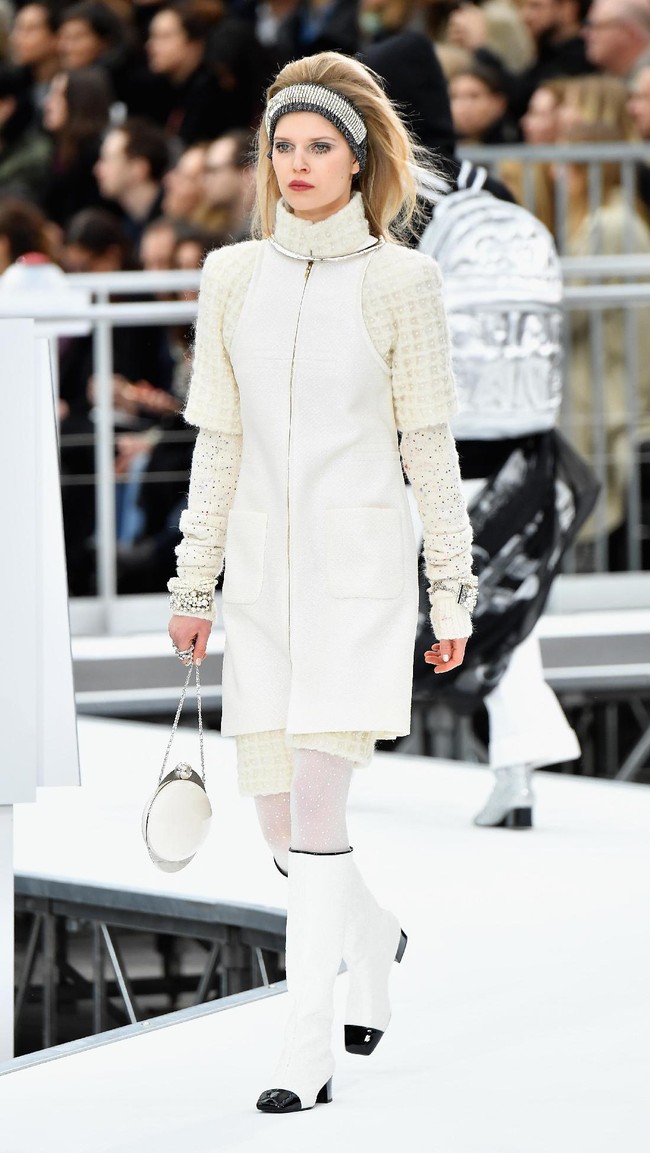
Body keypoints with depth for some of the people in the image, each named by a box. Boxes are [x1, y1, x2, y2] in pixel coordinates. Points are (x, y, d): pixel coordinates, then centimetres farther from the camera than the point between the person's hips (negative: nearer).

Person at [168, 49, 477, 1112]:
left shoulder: (398, 279, -3)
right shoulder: (233, 277, 8)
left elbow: (430, 445, -1)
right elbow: (217, 442, 12)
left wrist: (454, 592, -2)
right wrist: (192, 585, 11)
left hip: (361, 564, -4)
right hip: (263, 571, 5)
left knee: (316, 798, -13)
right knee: (278, 816, 8)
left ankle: (308, 1049, -10)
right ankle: (375, 936, 39)